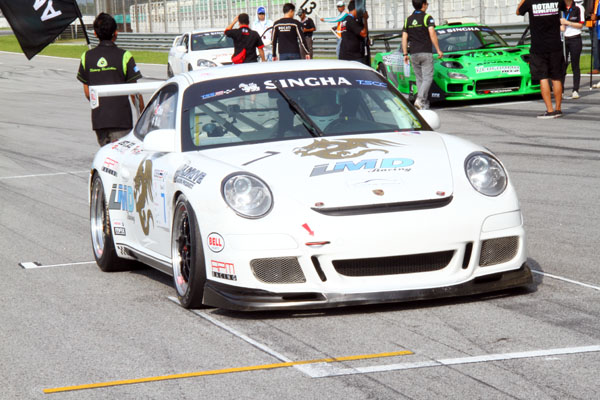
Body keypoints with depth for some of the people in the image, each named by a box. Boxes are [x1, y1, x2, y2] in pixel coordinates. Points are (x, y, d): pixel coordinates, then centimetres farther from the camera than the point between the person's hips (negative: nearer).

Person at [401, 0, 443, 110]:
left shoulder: (408, 20, 12)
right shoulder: (427, 18, -4)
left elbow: (404, 38, 8)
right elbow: (432, 34, -13)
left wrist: (405, 54, 11)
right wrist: (438, 50, -10)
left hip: (413, 54, 5)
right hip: (425, 52, -5)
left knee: (419, 79, 11)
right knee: (427, 78, -5)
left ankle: (424, 105, 10)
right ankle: (420, 99, -24)